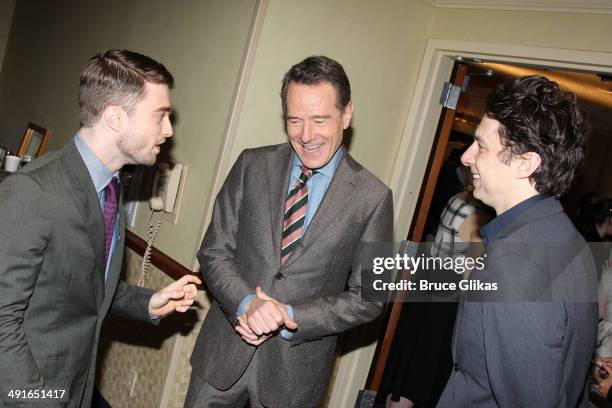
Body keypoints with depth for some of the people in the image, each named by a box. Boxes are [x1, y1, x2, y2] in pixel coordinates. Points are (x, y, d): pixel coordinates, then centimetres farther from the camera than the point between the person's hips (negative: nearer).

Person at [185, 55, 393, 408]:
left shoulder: (373, 198, -9)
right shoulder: (252, 165, -3)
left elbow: (368, 298, -5)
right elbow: (214, 252, -1)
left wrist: (290, 316, -15)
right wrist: (247, 303, -18)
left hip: (296, 369, -1)